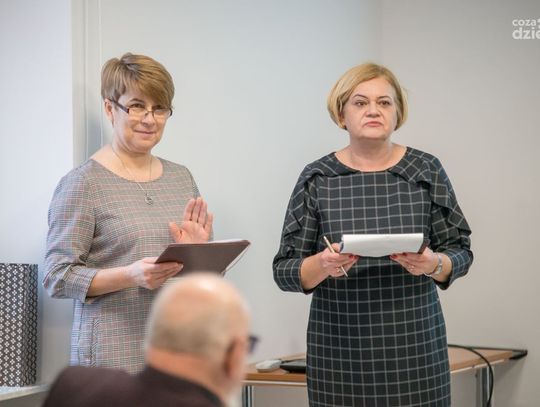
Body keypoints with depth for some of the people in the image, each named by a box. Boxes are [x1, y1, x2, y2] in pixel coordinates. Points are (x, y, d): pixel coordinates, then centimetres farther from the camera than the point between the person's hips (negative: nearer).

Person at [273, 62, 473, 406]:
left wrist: (433, 264, -16)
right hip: (340, 350, 0)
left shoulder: (426, 171, 3)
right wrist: (323, 265, -20)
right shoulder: (317, 179, 0)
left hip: (415, 345, 1)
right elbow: (285, 270, 0)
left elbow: (461, 252, 5)